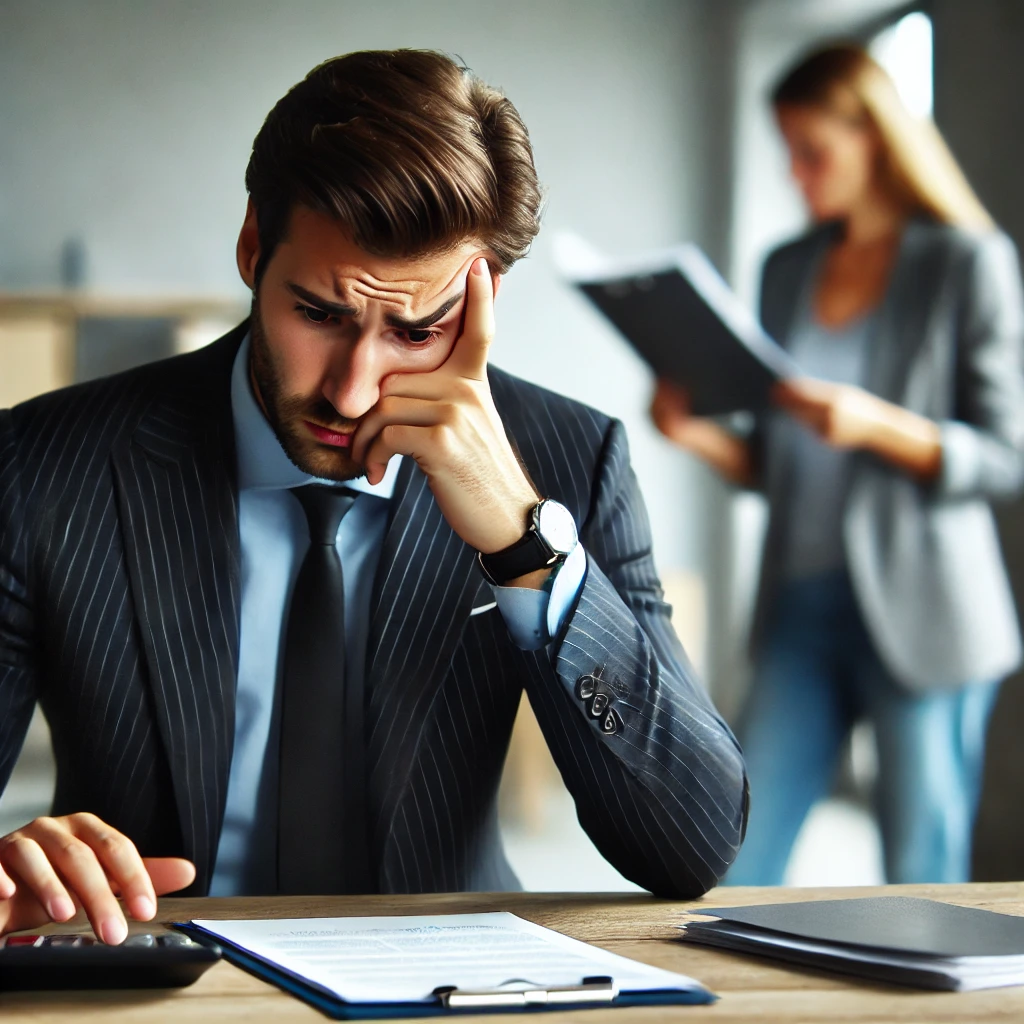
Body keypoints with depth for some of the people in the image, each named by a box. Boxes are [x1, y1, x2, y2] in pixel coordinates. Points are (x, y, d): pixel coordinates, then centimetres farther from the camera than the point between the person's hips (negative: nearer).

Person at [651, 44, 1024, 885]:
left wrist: (878, 426, -20)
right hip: (802, 603, 5)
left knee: (922, 885, 0)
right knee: (738, 864, 1)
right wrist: (703, 435, -2)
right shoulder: (788, 270, 14)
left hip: (920, 616, -5)